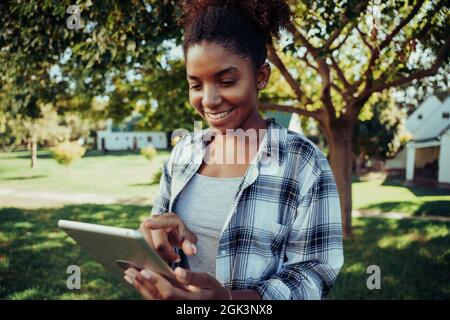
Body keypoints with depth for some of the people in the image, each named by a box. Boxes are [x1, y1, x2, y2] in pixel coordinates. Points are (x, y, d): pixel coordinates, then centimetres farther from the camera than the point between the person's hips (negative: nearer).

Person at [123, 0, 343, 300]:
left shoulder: (303, 163, -19)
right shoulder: (184, 150, -4)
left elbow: (314, 275, -19)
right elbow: (156, 233, 4)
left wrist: (227, 298, -34)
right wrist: (158, 233, -20)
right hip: (178, 292, 5)